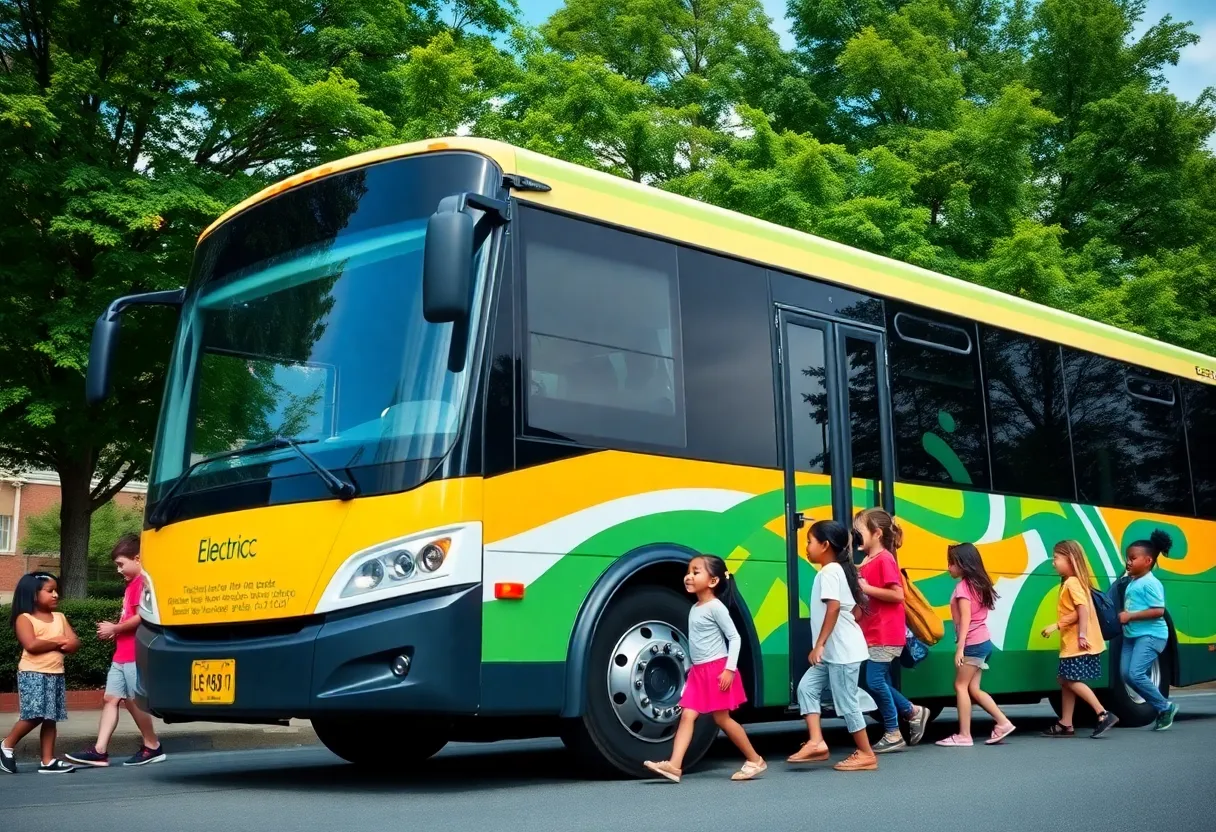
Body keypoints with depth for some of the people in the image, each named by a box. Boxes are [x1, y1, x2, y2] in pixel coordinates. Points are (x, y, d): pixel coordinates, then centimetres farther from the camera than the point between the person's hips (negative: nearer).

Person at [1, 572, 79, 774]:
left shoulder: (60, 617, 13)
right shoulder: (24, 618, -4)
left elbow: (74, 644, 4)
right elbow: (31, 645, -19)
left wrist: (48, 644, -11)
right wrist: (58, 641, -9)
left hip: (55, 674, 6)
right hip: (32, 674, -6)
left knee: (50, 718, 5)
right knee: (34, 715, -13)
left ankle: (48, 761, 7)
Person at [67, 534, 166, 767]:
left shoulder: (143, 582, -12)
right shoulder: (132, 584, 19)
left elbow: (140, 618, -20)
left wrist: (114, 628, -9)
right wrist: (113, 629, 6)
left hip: (135, 656, -10)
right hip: (121, 655, 10)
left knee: (134, 701, -3)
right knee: (110, 699, 4)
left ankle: (153, 747, 9)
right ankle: (100, 751, 2)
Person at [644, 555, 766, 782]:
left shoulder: (716, 607, -12)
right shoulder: (694, 609, 13)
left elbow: (735, 637, -14)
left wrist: (730, 669, -20)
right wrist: (694, 667, 18)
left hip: (717, 670, -8)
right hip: (698, 672, 8)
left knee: (721, 718, -1)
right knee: (687, 715, -4)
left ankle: (755, 760, 13)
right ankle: (674, 765, -13)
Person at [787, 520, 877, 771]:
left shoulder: (829, 572, -14)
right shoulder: (838, 570, 16)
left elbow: (833, 608, -25)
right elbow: (856, 607, 18)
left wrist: (819, 645, -23)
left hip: (843, 650, -10)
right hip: (834, 650, 10)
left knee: (846, 701, -3)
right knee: (807, 687, 4)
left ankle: (866, 755, 6)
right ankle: (816, 742, -1)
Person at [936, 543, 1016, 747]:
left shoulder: (963, 586, -12)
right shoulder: (977, 584, 14)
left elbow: (965, 619, -18)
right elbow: (975, 617, 14)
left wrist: (960, 647, -20)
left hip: (973, 643, -9)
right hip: (983, 641, 9)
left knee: (961, 686, -4)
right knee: (973, 689, 10)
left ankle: (964, 735, -5)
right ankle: (1003, 723, 9)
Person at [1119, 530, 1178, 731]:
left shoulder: (1150, 583, -13)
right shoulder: (1132, 583, 15)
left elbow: (1158, 611, -21)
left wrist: (1130, 616, -20)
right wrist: (1123, 616, 5)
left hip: (1150, 635, -10)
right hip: (1131, 634, 10)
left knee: (1135, 673, -17)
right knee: (1125, 673, 2)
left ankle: (1166, 707, 2)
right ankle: (1161, 708, 12)